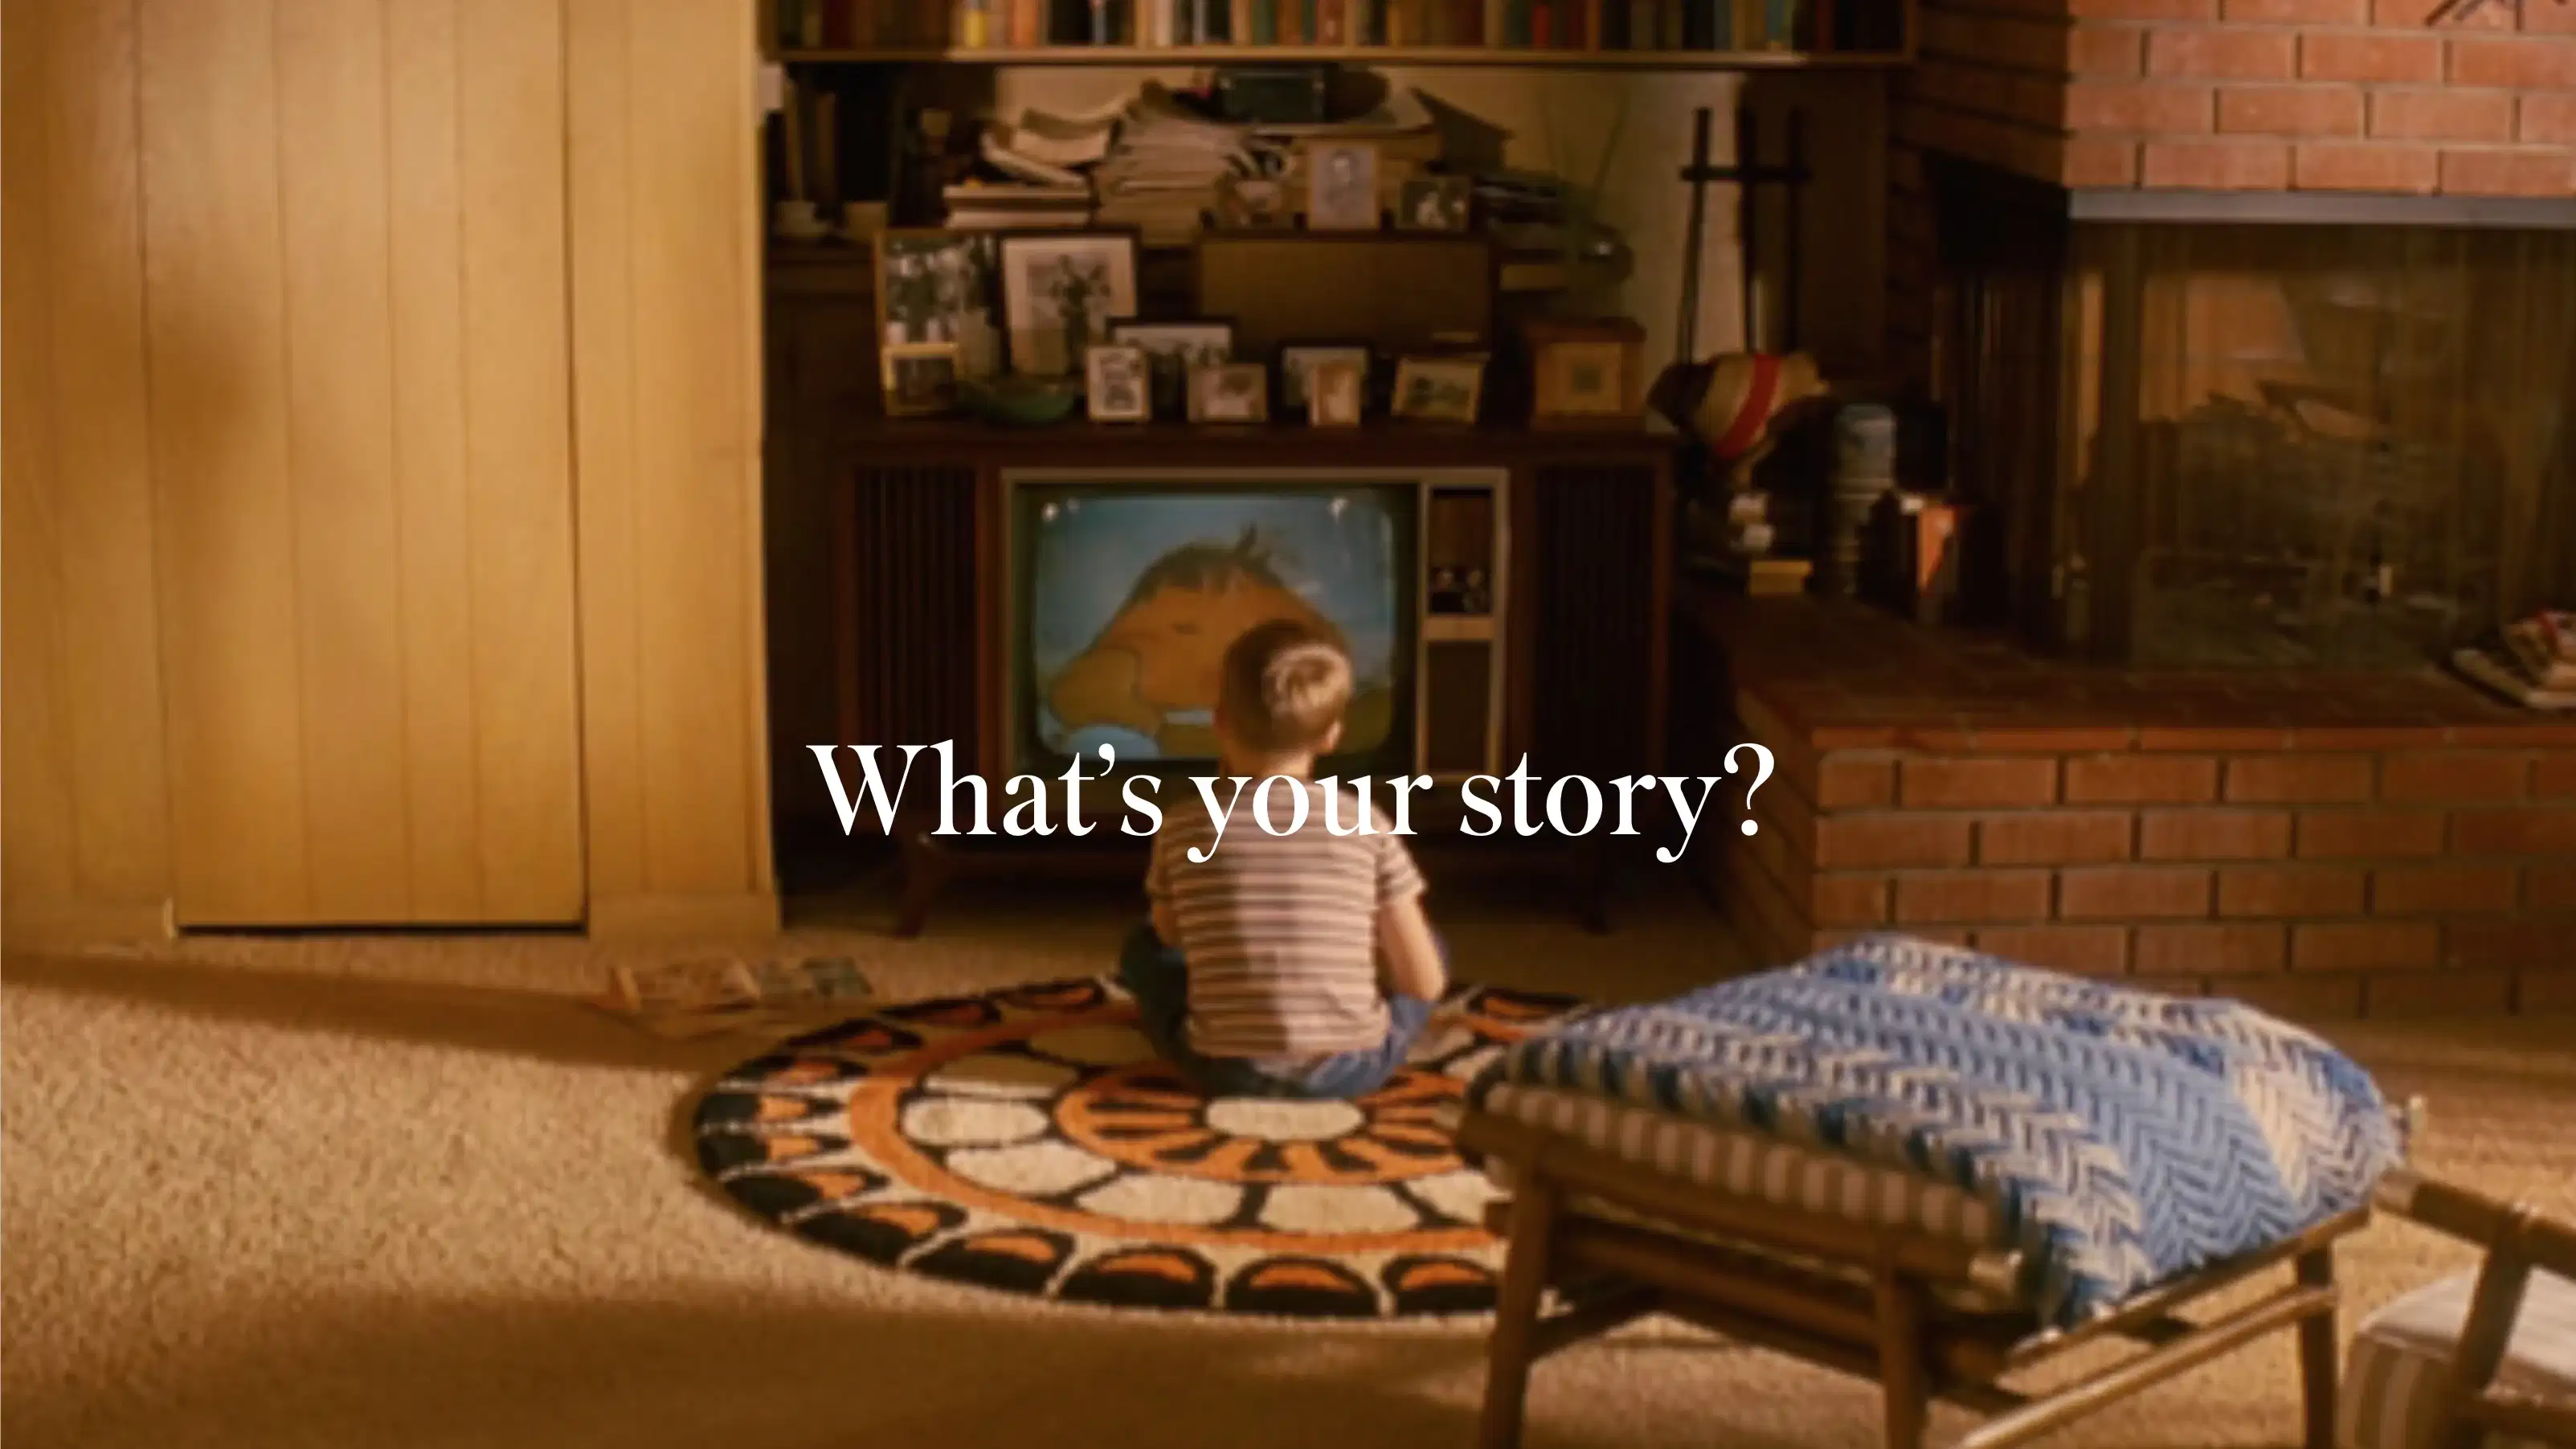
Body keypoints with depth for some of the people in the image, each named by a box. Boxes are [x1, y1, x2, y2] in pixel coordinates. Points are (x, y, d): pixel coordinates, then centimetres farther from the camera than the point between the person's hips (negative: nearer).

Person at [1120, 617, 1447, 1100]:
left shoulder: (1182, 828, -3)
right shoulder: (1363, 824, -4)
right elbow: (1425, 984, -2)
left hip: (1226, 1070, 1)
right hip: (1350, 1068, -1)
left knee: (1144, 949, 27)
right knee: (1430, 946, 24)